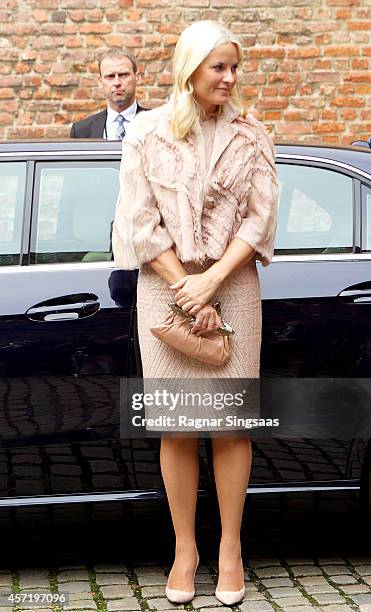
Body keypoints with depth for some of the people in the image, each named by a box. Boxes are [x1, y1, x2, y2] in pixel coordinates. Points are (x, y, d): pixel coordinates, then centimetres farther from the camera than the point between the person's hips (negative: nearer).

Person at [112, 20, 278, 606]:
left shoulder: (250, 135, 4)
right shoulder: (148, 133, 1)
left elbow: (261, 217, -1)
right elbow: (141, 223, -3)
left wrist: (211, 280, -12)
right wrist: (185, 289, -9)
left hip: (233, 284, 1)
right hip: (165, 284, -1)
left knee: (232, 422, 2)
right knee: (176, 426, 2)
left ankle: (231, 548, 15)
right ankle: (185, 548, 15)